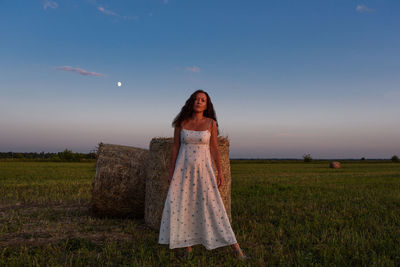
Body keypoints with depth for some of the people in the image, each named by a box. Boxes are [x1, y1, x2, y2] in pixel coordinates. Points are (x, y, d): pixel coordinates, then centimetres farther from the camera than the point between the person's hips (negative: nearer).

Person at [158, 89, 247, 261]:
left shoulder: (211, 123, -2)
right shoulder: (181, 123, 1)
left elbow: (214, 149, 1)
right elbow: (175, 148, 5)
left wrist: (220, 173, -2)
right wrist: (171, 172, 4)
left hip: (203, 170, -1)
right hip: (183, 169, 2)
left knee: (213, 206, -3)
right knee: (181, 207, 0)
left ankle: (235, 246, 7)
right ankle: (188, 246, 18)